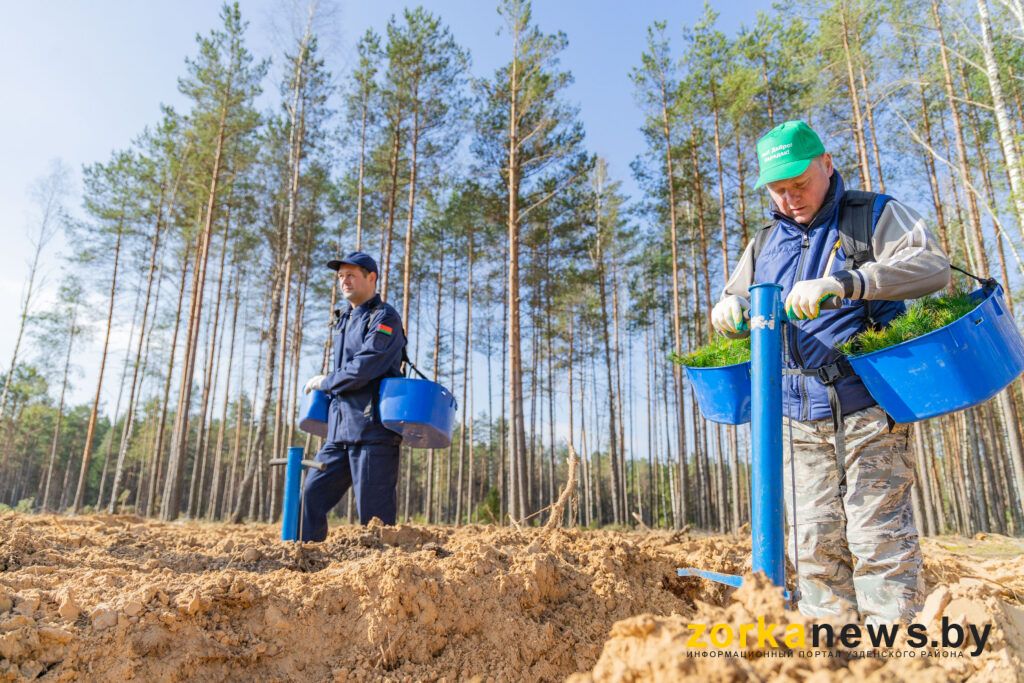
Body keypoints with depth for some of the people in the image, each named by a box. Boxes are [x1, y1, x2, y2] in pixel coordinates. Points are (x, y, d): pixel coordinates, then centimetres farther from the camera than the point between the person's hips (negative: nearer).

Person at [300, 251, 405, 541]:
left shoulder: (384, 318, -6)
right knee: (311, 495, 8)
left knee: (374, 514, -4)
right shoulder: (344, 322, 21)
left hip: (372, 428, -8)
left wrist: (324, 382, -4)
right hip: (339, 429, 9)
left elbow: (362, 370, -17)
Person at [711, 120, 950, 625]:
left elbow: (931, 265, -13)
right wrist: (730, 309, -4)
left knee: (878, 536, -6)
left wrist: (843, 283, -29)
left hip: (867, 410, -4)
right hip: (799, 418, 5)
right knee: (813, 543, 5)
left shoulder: (874, 215, 4)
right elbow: (734, 303, 22)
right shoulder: (763, 244, 18)